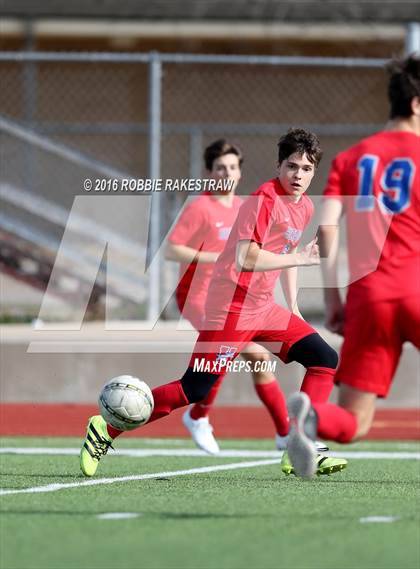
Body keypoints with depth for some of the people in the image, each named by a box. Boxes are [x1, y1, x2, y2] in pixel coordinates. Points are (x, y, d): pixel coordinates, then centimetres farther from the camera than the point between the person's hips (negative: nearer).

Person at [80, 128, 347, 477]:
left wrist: (293, 306, 22)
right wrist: (299, 258, -23)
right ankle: (107, 429, -1)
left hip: (265, 309, 9)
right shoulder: (264, 199, -16)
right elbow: (245, 258, -26)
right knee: (195, 389, -10)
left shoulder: (305, 207, 11)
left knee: (325, 359, 0)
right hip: (232, 307, -9)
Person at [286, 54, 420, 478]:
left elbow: (326, 228, 6)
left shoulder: (350, 158, 16)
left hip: (368, 298, 4)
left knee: (353, 424, 5)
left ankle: (309, 415, -28)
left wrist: (332, 300, 8)